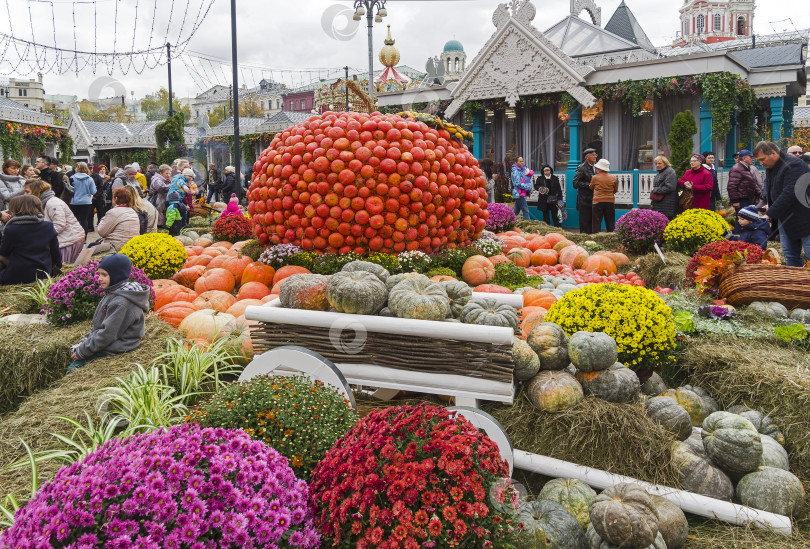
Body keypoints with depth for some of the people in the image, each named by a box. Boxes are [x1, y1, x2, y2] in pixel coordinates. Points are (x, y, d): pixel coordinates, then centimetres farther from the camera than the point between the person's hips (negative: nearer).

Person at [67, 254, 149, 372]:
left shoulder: (121, 302, -23)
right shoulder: (113, 293, 10)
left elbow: (107, 334, -23)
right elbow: (99, 325, 18)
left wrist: (82, 351, -15)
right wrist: (85, 341, 8)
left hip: (113, 351, -10)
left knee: (73, 367, -11)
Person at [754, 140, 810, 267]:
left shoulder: (793, 165, -19)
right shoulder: (770, 167, 10)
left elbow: (789, 194, -25)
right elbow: (771, 192, 19)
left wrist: (770, 214, -23)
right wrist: (770, 209, 2)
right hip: (785, 220, 9)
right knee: (790, 256, 10)